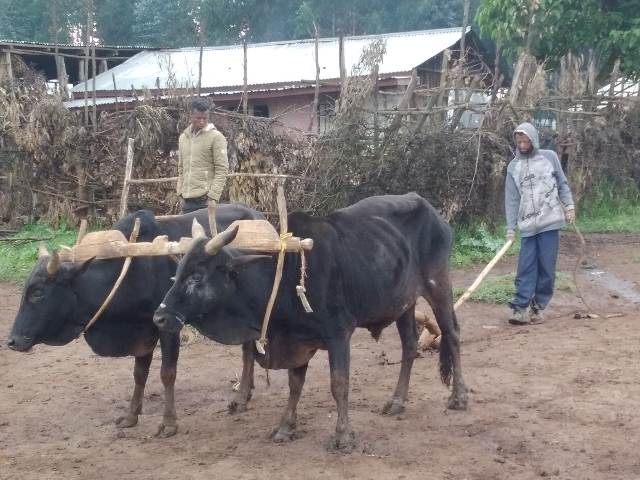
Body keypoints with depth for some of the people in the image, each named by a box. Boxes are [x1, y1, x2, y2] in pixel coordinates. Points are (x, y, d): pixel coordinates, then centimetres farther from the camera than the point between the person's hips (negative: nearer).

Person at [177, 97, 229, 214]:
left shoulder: (216, 137, -4)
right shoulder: (183, 137, 15)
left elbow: (222, 170, -8)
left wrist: (213, 197, -14)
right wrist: (180, 194, 11)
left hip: (205, 198, -5)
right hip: (187, 199, 6)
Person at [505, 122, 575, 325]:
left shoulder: (549, 157, 4)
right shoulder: (513, 166, 7)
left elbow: (562, 184, 9)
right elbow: (512, 199, 4)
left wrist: (569, 206, -4)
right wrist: (510, 227, -2)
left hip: (550, 222, -1)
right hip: (527, 225, 1)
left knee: (546, 267, 1)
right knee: (526, 268, -4)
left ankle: (537, 306, 9)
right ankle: (520, 307, -5)